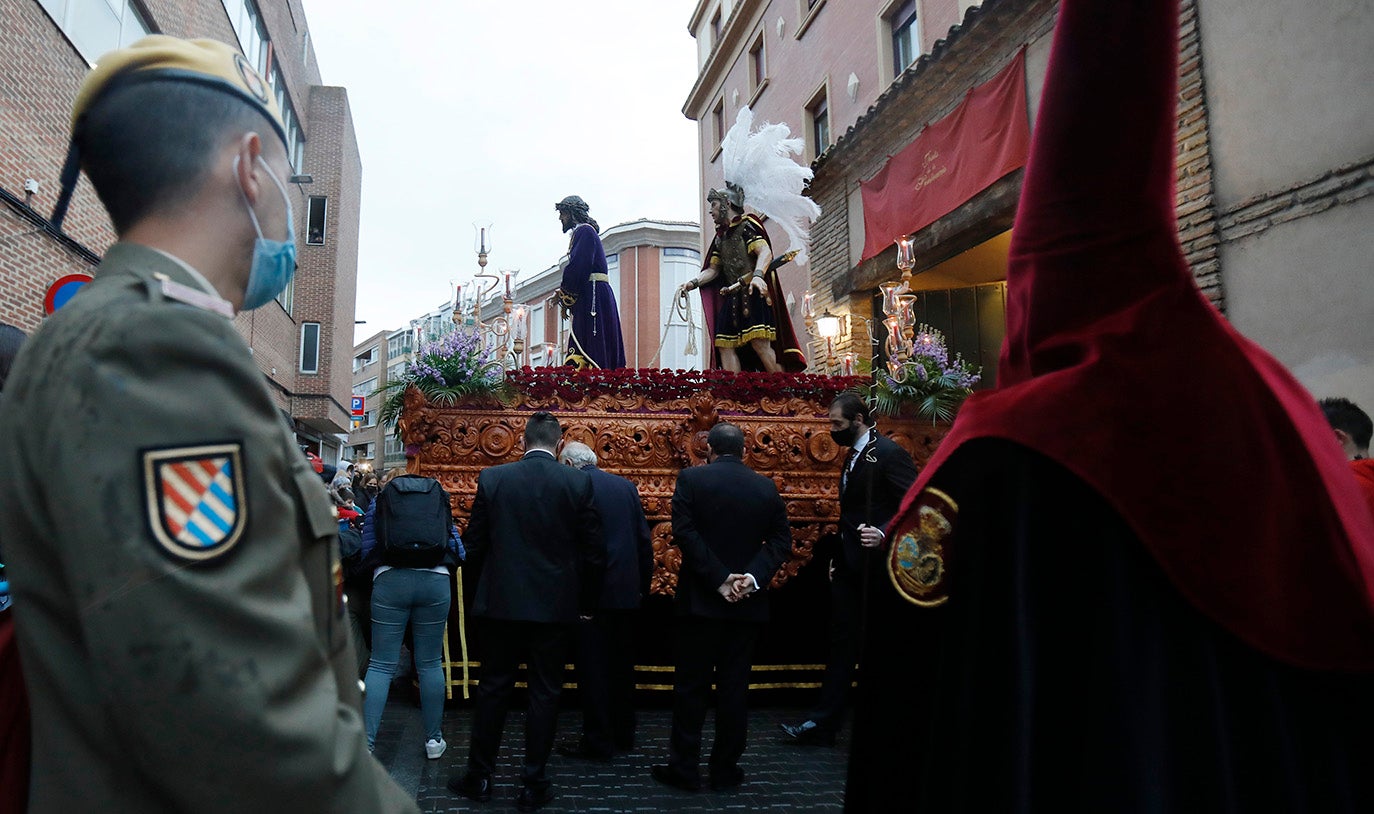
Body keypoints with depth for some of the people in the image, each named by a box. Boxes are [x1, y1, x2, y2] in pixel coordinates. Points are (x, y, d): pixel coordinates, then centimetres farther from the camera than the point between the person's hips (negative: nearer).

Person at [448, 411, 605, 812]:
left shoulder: (491, 478, -3)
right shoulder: (579, 483, -6)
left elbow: (474, 545, 1)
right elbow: (594, 552, -4)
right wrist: (585, 604, 8)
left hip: (501, 602, 1)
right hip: (555, 606, -1)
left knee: (492, 690, 13)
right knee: (544, 694, 9)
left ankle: (479, 778, 24)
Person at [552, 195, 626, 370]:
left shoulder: (584, 231, -5)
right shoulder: (586, 231, 26)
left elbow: (578, 267, -17)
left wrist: (562, 295, -5)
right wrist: (566, 298, 13)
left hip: (593, 297, -10)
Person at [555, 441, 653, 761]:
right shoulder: (626, 486, 9)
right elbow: (644, 540, 9)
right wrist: (644, 585, 16)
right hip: (627, 591, 6)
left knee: (592, 667, 3)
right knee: (621, 665, 17)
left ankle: (597, 741, 8)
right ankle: (623, 734, 27)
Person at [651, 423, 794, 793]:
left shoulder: (692, 478, -5)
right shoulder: (766, 487, 4)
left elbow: (684, 531, -14)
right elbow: (781, 539, -2)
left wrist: (719, 579, -14)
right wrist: (755, 576, -11)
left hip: (700, 599, -2)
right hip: (748, 603, 3)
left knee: (690, 686, 7)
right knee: (733, 687, 10)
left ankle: (684, 768, 13)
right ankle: (725, 769, 18)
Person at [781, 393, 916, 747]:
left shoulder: (889, 454, -14)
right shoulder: (853, 456, 14)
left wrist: (883, 534, -31)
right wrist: (838, 555, 17)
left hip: (876, 566, -9)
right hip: (849, 565, 9)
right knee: (841, 642, 11)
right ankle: (823, 722, 16)